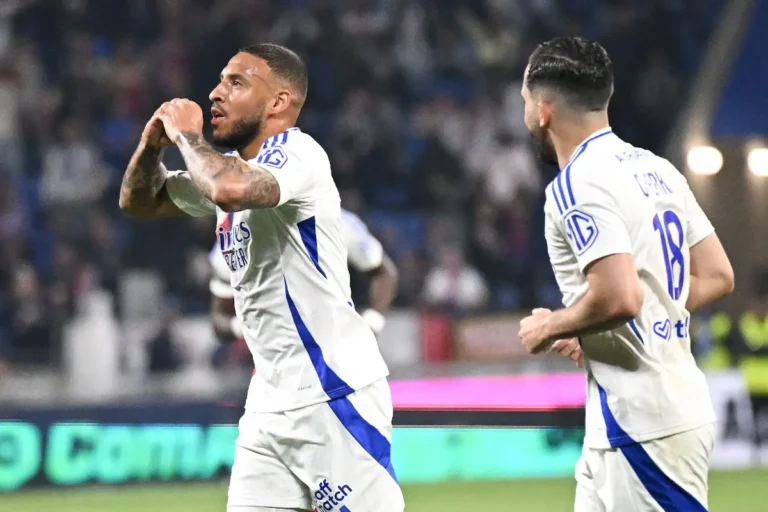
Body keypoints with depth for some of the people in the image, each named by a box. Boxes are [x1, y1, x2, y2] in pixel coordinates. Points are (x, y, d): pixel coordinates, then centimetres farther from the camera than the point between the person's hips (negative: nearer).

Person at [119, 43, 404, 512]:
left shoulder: (298, 153, -13)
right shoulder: (230, 167, 14)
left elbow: (231, 190, -34)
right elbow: (138, 202, 24)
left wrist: (186, 135, -15)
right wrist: (152, 144, 3)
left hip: (336, 395, -9)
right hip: (268, 403, 9)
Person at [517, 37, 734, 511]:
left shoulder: (575, 186, -14)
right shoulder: (657, 170, 13)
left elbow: (619, 298, -25)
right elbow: (717, 277, 15)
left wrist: (549, 329, -6)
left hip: (644, 425, -9)